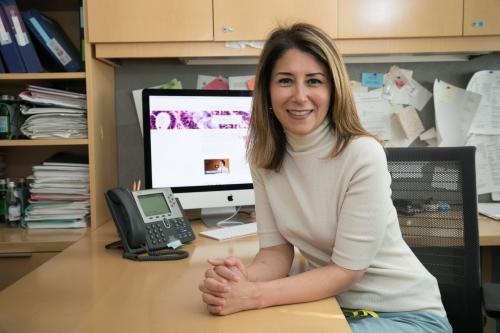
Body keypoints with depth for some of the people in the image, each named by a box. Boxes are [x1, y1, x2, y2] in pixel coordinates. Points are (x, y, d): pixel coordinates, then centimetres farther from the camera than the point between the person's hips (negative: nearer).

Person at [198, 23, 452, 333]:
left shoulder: (363, 155, -22)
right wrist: (240, 278, -26)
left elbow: (347, 269, -19)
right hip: (331, 304, 4)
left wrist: (254, 296, -29)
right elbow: (277, 249, -5)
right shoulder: (264, 155, -6)